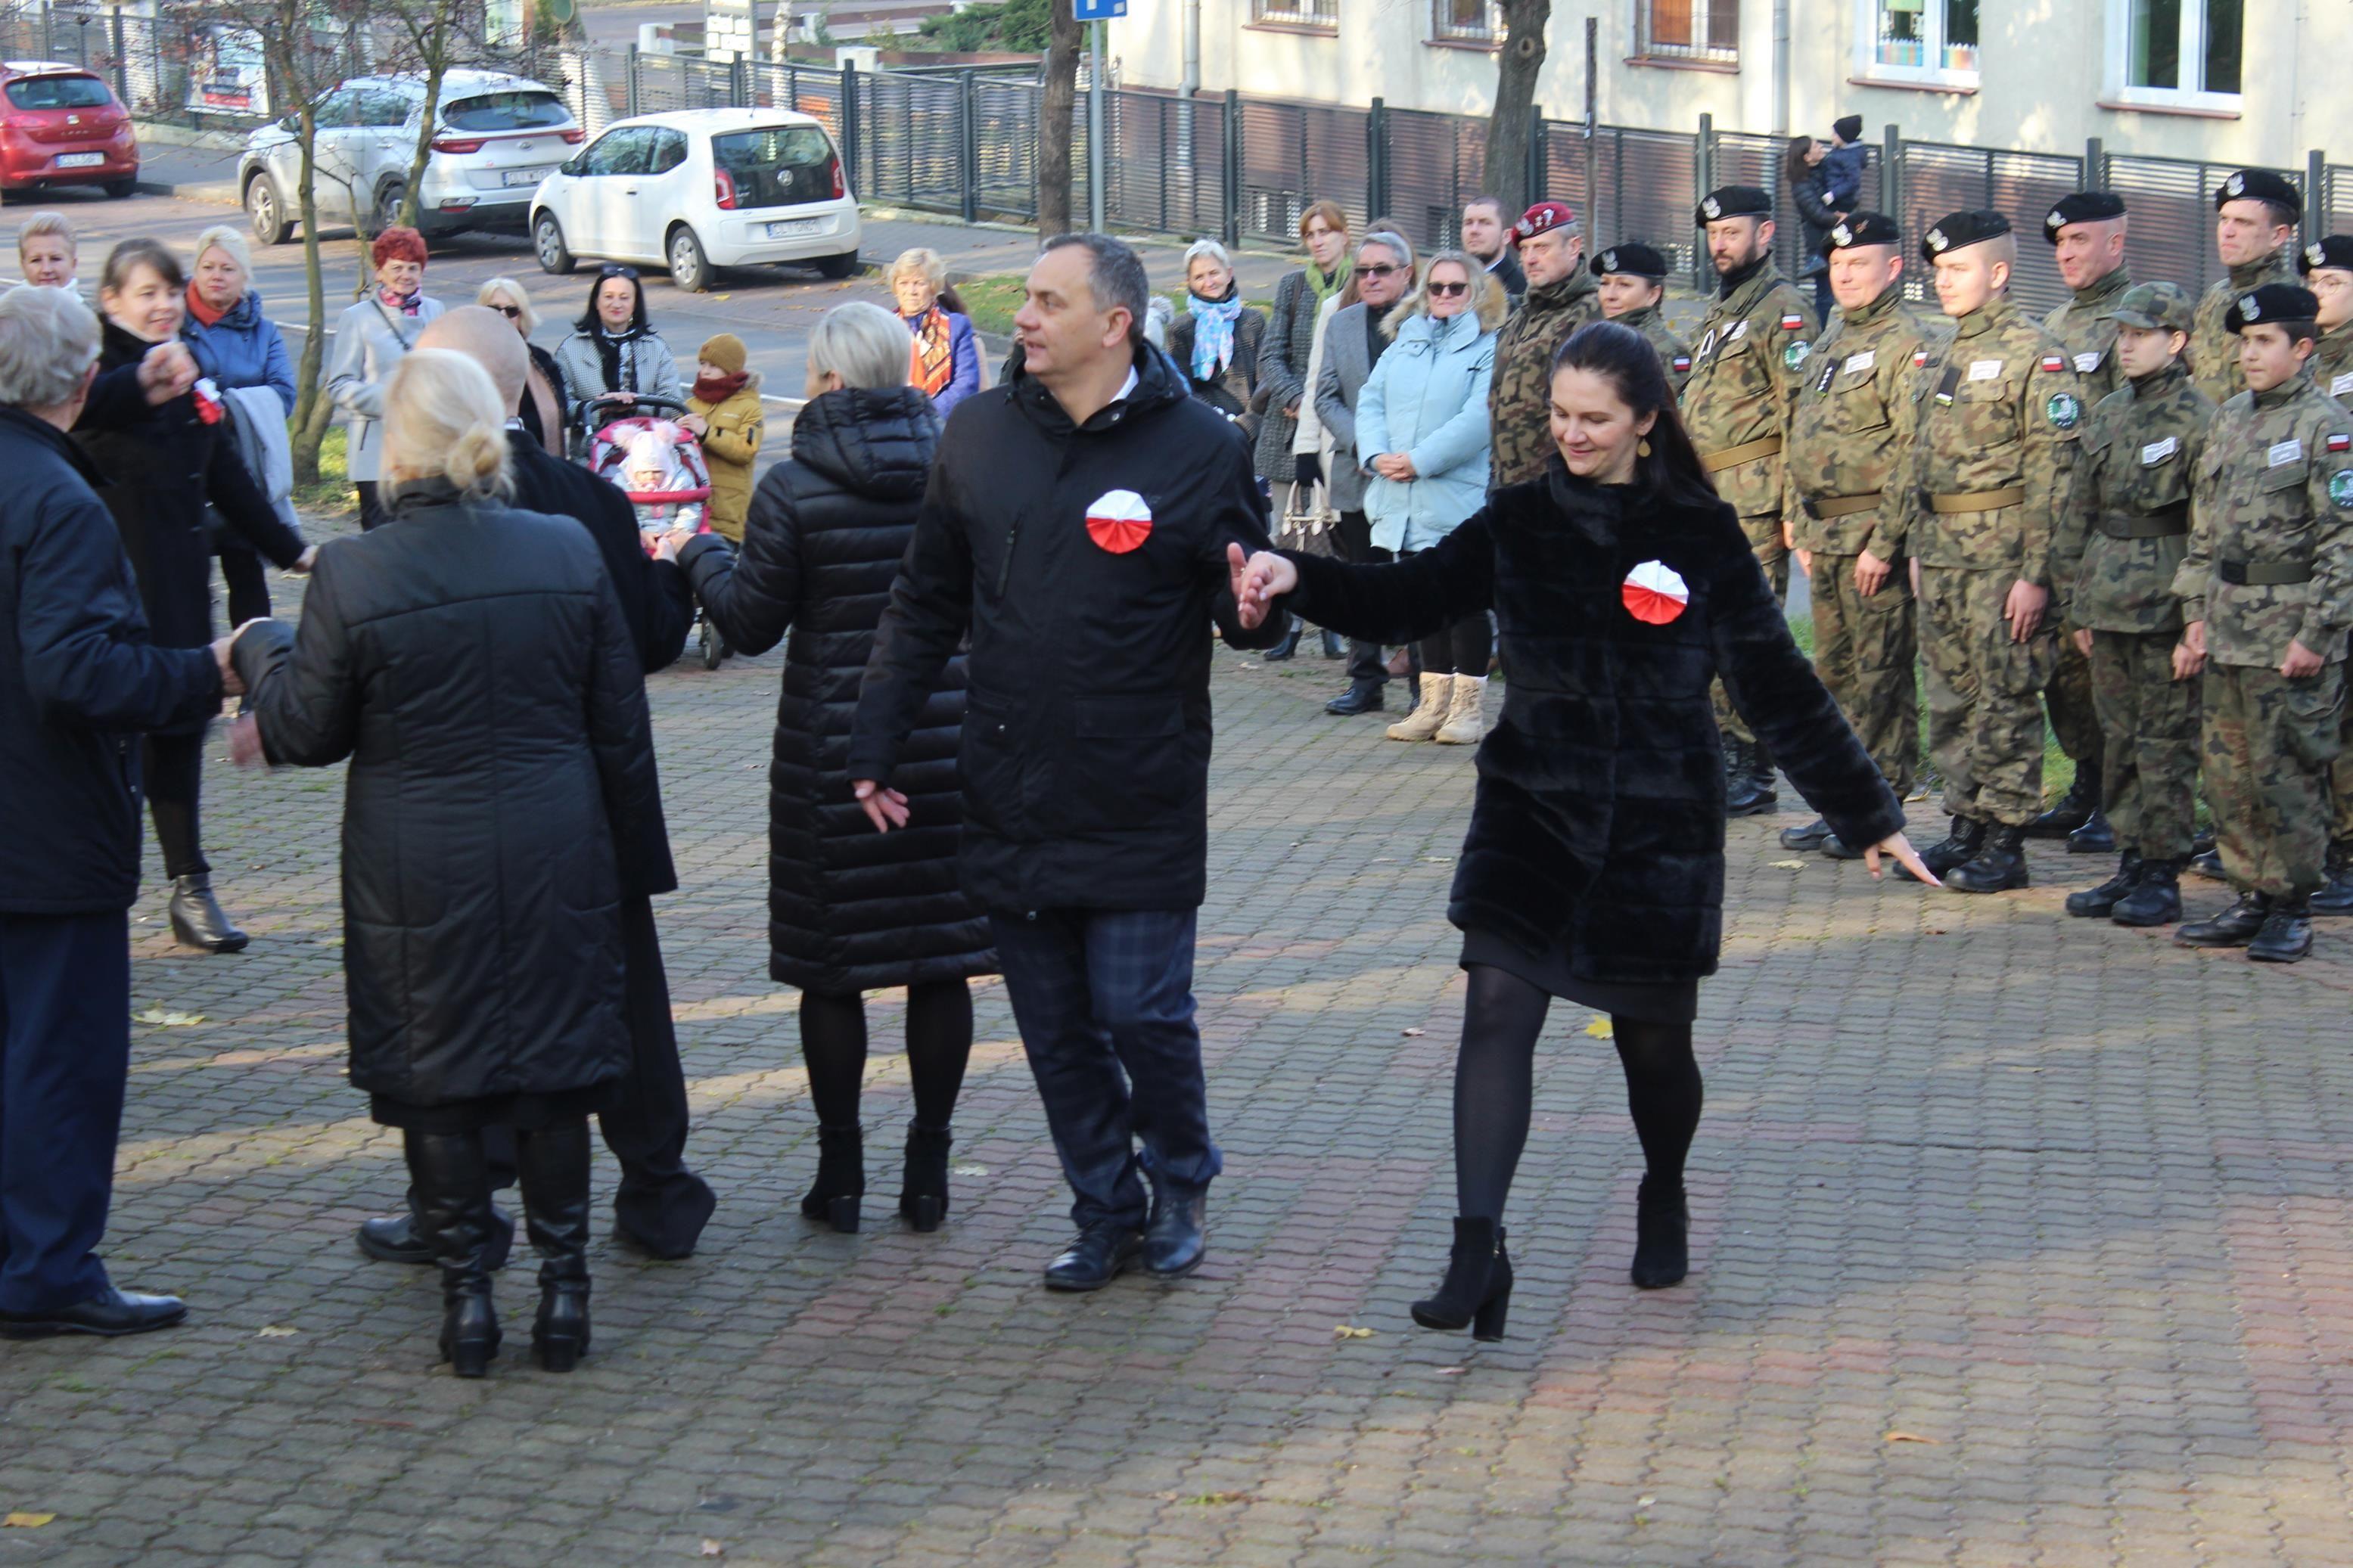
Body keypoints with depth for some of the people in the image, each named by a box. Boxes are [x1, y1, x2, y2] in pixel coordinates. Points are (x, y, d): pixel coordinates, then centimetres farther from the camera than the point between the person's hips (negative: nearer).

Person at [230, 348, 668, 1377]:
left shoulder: (351, 576, -13)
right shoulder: (569, 553, -4)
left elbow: (308, 732, -2)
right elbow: (621, 727, 2)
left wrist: (258, 653, 17)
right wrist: (635, 857, 13)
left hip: (417, 869, -2)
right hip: (555, 862, 2)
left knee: (435, 1079, 9)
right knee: (554, 1069, 12)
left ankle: (466, 1294, 13)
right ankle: (562, 1290, 15)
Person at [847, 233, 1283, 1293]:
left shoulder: (1197, 447, -6)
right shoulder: (981, 436, 5)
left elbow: (1243, 606, 0)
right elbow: (925, 604, 13)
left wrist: (1254, 601, -25)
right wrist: (876, 745, 10)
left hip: (1140, 808, -4)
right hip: (1011, 800, 4)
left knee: (1140, 1009, -4)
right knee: (1055, 1028, 10)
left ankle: (1179, 1186, 23)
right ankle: (1108, 1214, 25)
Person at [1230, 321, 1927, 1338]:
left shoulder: (1701, 538, -3)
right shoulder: (1520, 523, 2)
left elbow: (1780, 687, 1)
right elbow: (1404, 601, -5)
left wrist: (1868, 815, 3)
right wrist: (1298, 578, -23)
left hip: (1660, 825, -1)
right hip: (1533, 808, 1)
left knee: (1653, 1038, 9)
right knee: (1498, 1008, -17)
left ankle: (1664, 1201, 39)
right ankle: (1478, 1251, -18)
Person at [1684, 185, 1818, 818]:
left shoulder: (1782, 311, -8)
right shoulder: (1718, 315, 21)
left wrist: (1793, 504, -20)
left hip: (1753, 503, -9)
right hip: (1707, 501, 9)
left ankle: (1755, 776, -5)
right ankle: (1723, 759, 18)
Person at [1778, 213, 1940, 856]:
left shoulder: (1904, 344, -11)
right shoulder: (1832, 340, 17)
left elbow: (1913, 453, -18)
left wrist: (1884, 542, -20)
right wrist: (1804, 531, 17)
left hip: (1873, 535, -9)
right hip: (1827, 536, 9)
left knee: (1881, 678, -4)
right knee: (1834, 672, 13)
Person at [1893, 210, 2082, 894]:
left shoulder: (2034, 353, -9)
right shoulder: (1939, 354, 16)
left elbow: (2052, 472, -14)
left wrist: (2036, 574, -18)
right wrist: (1907, 539, 17)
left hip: (2001, 550, -8)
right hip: (1939, 554, 8)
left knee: (2006, 697, -3)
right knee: (1951, 697, 11)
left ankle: (2005, 840, 2)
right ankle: (1966, 825, 19)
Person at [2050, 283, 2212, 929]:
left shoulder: (2197, 420, -9)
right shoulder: (2105, 415, 12)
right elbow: (2077, 513, 17)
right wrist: (2072, 603, 14)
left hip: (2164, 607, -7)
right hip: (2107, 602, 7)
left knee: (2165, 743, -1)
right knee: (2117, 739, 11)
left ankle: (2162, 876, 4)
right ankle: (2132, 863, 19)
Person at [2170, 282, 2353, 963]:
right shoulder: (2231, 420, 13)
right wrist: (2198, 614, 13)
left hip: (2290, 631, -7)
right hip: (2228, 626, 7)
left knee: (2287, 774, -3)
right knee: (2228, 771, 10)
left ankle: (2291, 910, 6)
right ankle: (2250, 900, 20)